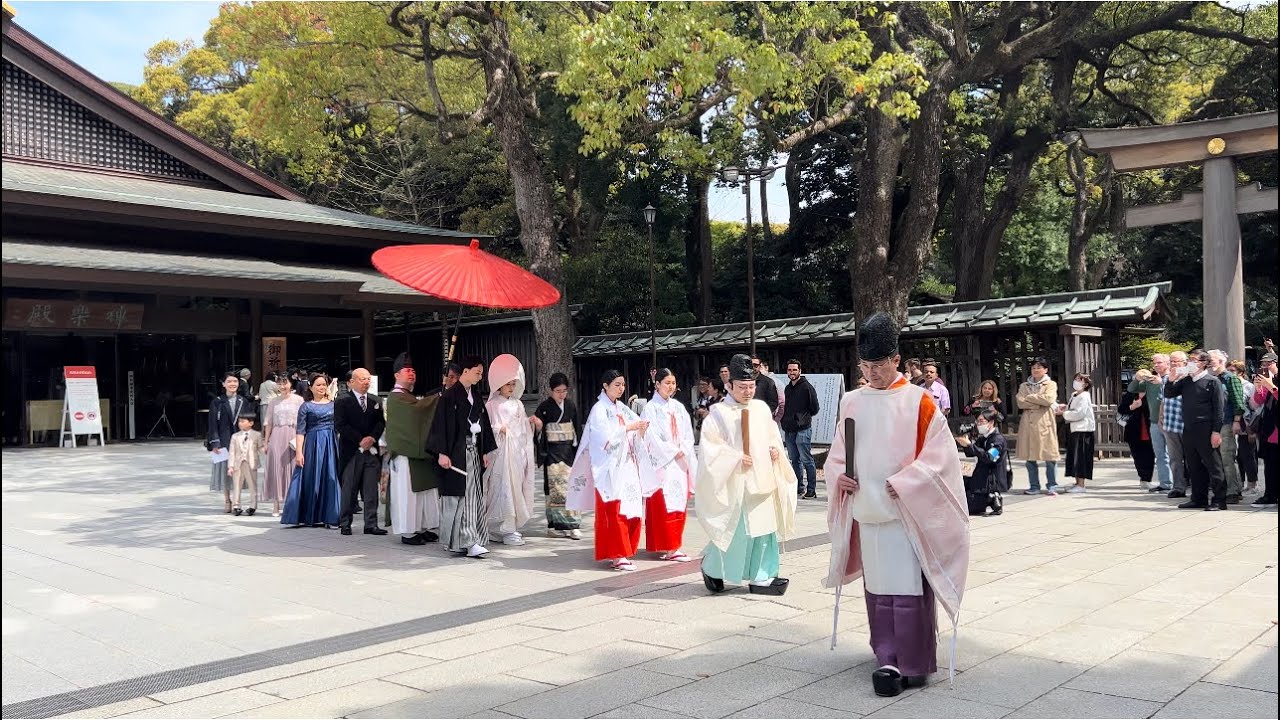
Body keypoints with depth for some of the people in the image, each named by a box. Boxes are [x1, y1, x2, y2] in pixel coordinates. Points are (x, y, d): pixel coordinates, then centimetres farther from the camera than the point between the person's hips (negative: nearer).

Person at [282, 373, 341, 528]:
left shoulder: (333, 404, 11)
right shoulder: (306, 406, 2)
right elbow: (300, 431, -3)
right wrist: (299, 452, -13)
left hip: (332, 444, 3)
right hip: (313, 444, -3)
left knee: (331, 479, 0)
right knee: (312, 479, 1)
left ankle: (328, 516, 6)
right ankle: (312, 517, 8)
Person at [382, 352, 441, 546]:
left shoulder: (410, 397, 19)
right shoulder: (396, 397, -10)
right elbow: (417, 408, -27)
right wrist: (440, 397, -23)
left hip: (417, 452, 9)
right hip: (404, 454, -9)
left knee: (425, 491, 8)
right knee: (407, 492, -5)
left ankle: (423, 528, 14)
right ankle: (407, 532, 0)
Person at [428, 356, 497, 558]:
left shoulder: (475, 395, 14)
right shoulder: (450, 395, -8)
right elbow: (442, 424, -12)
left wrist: (485, 452, 17)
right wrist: (442, 453, -18)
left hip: (473, 451, 8)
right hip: (456, 452, -8)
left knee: (474, 496, 6)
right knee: (461, 496, -8)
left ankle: (460, 541, 13)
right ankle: (468, 542, -8)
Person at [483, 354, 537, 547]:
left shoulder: (518, 404, 16)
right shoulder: (492, 405, -2)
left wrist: (530, 421, 3)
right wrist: (498, 429, -23)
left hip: (519, 451, 6)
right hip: (501, 453, -6)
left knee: (517, 487, 6)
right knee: (505, 488, -8)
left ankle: (512, 526, 15)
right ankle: (506, 529, -4)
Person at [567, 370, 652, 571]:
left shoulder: (623, 409, 15)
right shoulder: (599, 409, -5)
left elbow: (634, 433, 10)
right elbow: (605, 435, -16)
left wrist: (641, 428, -11)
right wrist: (628, 428, -16)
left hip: (628, 466, 7)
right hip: (610, 468, -7)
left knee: (631, 509, 4)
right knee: (614, 512, -8)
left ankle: (622, 553, 13)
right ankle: (616, 556, -4)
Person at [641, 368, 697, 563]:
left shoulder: (678, 407, 12)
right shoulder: (651, 408, -4)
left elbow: (688, 434, 10)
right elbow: (653, 437, -10)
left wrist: (684, 451, -6)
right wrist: (673, 452, -10)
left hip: (680, 463, 6)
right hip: (661, 463, -6)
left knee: (679, 503, 6)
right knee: (663, 505, -7)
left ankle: (672, 546, 13)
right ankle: (668, 548, -5)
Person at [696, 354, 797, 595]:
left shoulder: (762, 408, 9)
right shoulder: (719, 413, -8)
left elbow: (773, 435, 20)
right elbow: (711, 447, -11)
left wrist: (775, 449, 0)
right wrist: (736, 458, -18)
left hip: (762, 479, 6)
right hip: (734, 483, -6)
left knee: (764, 528, 7)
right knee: (735, 529, -2)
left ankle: (761, 577, 16)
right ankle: (711, 566, 21)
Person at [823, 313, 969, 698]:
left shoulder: (918, 400, -5)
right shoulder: (851, 402, 8)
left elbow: (939, 453, -8)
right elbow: (837, 452, 16)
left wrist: (904, 483, -17)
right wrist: (838, 474, -4)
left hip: (907, 511, -4)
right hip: (866, 510, 4)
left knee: (907, 588, -5)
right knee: (878, 586, 9)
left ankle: (912, 663, 2)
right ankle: (889, 658, 20)